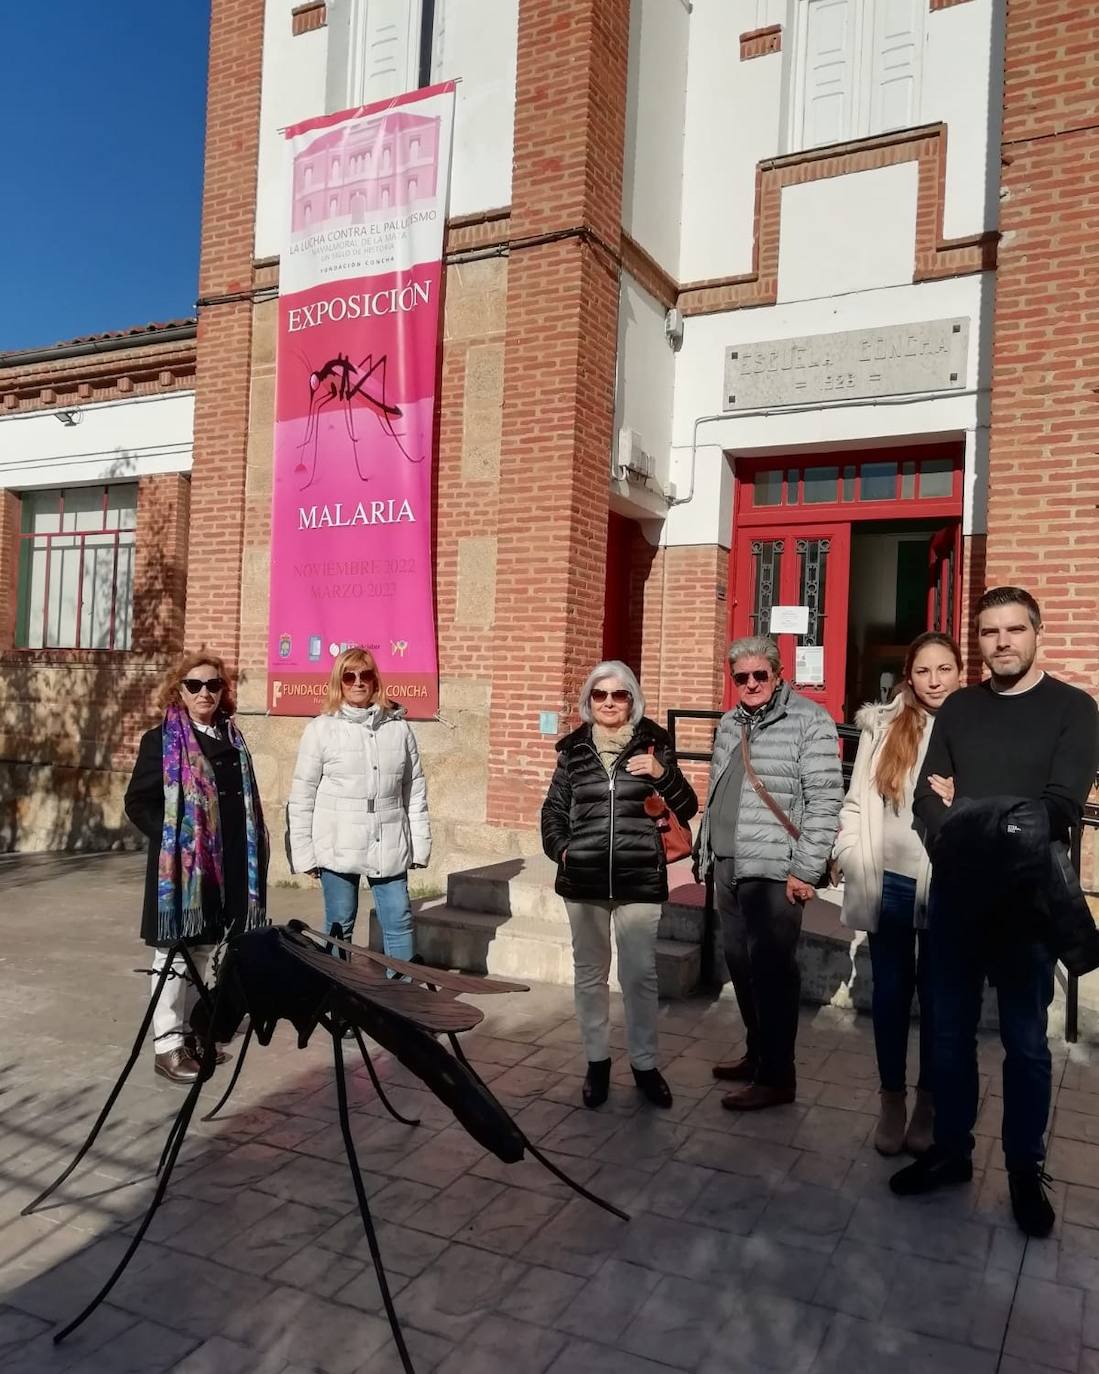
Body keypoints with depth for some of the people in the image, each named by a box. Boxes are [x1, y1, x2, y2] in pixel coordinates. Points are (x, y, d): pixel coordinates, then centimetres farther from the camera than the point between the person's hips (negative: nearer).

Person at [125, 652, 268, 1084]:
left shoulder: (232, 740, 11)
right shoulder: (161, 740, -5)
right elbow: (138, 803, -7)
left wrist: (252, 851, 5)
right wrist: (175, 840, -13)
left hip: (227, 867, 6)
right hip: (180, 866, -6)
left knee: (202, 952, 15)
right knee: (175, 955, 1)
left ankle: (190, 1032, 26)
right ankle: (167, 1045, 8)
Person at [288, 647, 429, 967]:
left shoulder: (398, 727, 4)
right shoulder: (321, 729, -2)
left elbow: (415, 788, 7)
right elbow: (302, 795, 0)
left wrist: (420, 843, 6)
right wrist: (303, 852, -3)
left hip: (389, 847, 2)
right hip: (338, 847, -2)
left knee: (399, 923, 5)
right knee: (339, 927, 9)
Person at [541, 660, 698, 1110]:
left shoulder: (653, 744, 0)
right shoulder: (574, 749, 4)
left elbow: (687, 809, 0)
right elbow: (554, 808, 14)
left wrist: (664, 775, -16)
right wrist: (559, 849, -1)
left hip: (641, 879, -1)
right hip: (584, 880, 2)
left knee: (640, 974, 4)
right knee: (590, 972, 11)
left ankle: (645, 1063, 20)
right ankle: (597, 1061, 25)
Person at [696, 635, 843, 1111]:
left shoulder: (809, 720, -9)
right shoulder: (729, 724, 14)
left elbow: (825, 801, -13)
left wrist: (806, 871, -16)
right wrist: (705, 852, 19)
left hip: (774, 872, -7)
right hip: (728, 868, 7)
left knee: (771, 971, 0)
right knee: (741, 965, 15)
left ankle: (777, 1076, 12)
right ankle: (757, 1053, 32)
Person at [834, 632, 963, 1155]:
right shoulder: (882, 726, 0)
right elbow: (856, 800, 1)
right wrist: (849, 856, -8)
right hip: (889, 885, 1)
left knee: (937, 998, 13)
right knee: (890, 994, 13)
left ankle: (927, 1104, 30)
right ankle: (892, 1102, 30)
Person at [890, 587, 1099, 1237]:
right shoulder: (958, 708, 8)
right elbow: (927, 799, 1)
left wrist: (970, 816, -21)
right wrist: (961, 837, -18)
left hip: (1026, 900, -3)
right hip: (955, 894, 3)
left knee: (1025, 1040, 10)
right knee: (951, 1031, 13)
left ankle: (1026, 1169, 27)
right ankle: (951, 1150, 30)